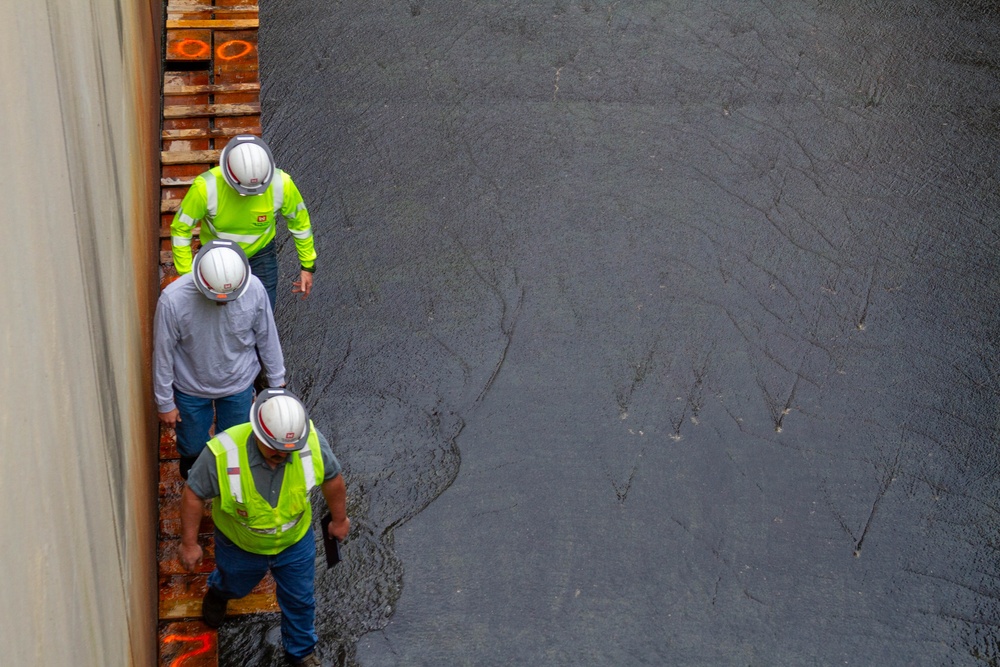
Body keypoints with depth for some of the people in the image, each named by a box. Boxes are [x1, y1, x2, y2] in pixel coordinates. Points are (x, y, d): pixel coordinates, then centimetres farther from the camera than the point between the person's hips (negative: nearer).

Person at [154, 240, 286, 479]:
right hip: (190, 389, -1)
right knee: (192, 446, 23)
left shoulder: (254, 290, -28)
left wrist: (277, 382, 3)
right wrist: (165, 402, -8)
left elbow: (267, 338, -10)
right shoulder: (173, 300, -34)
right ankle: (191, 462, 60)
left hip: (238, 385, 1)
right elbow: (163, 353, -19)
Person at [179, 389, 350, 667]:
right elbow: (194, 494, -22)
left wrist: (339, 520, 4)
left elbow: (332, 478, -12)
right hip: (239, 545, -1)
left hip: (295, 541, 1)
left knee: (300, 600, 21)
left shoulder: (312, 442, -33)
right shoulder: (223, 453, -39)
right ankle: (218, 592, 69)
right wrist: (189, 544, -12)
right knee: (235, 585, 31)